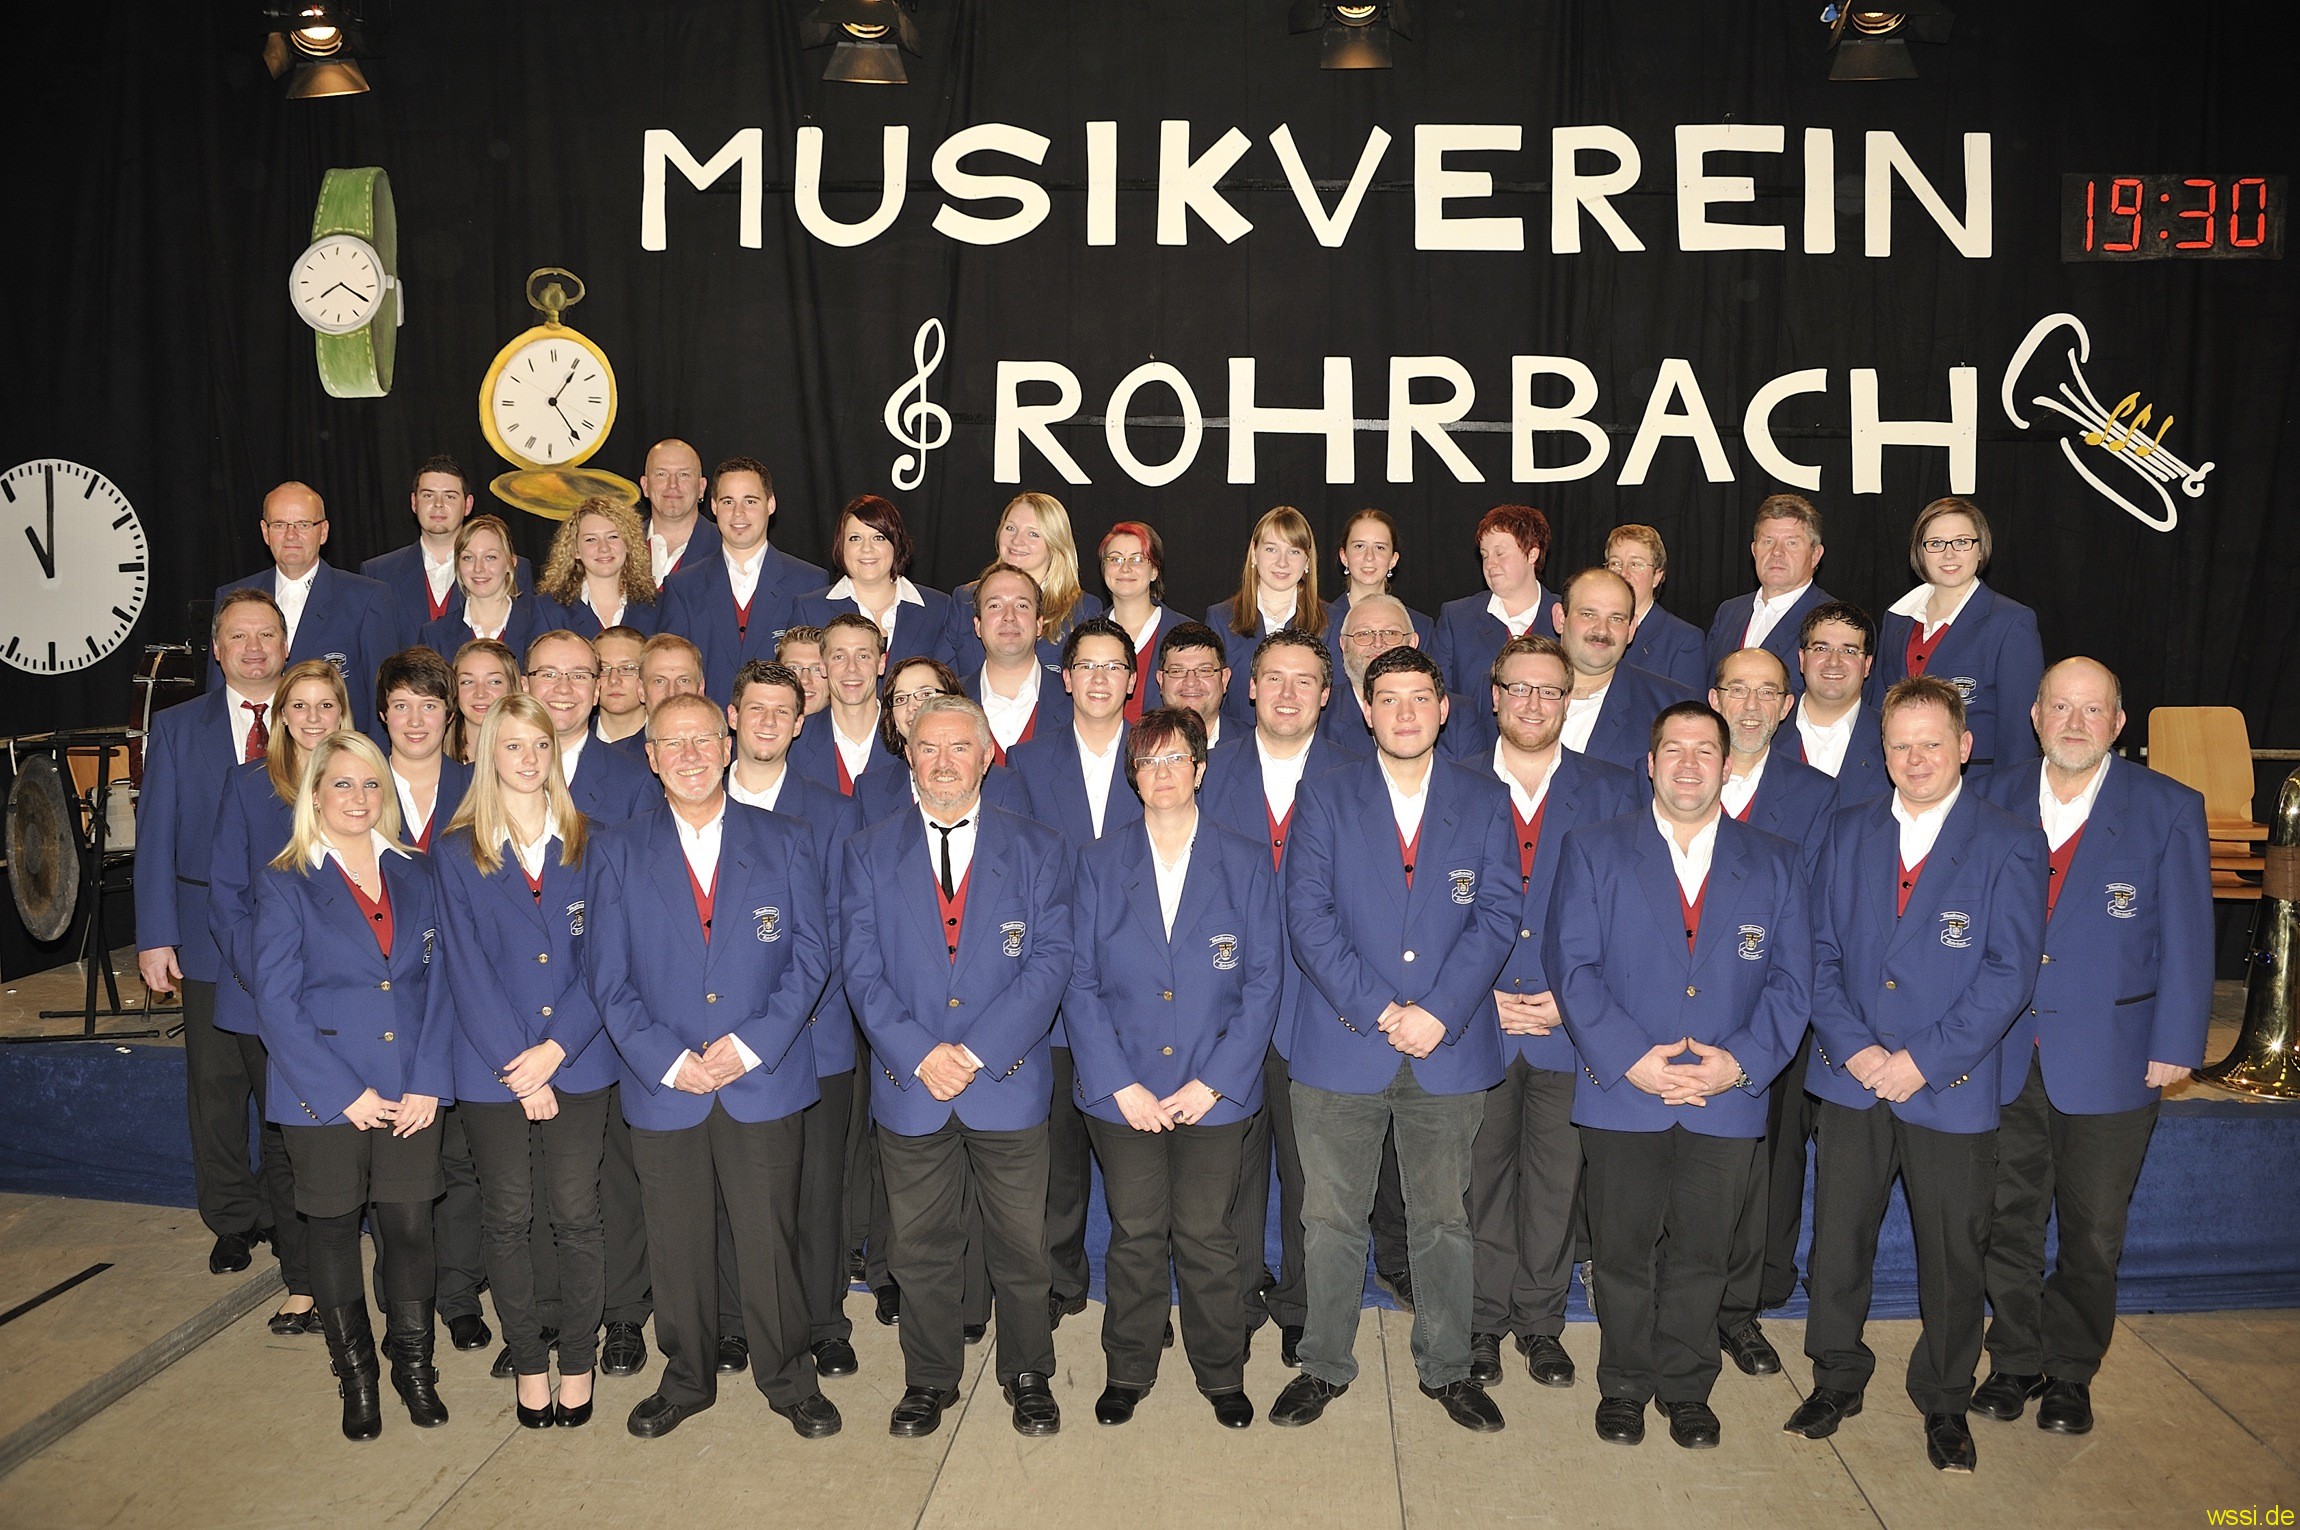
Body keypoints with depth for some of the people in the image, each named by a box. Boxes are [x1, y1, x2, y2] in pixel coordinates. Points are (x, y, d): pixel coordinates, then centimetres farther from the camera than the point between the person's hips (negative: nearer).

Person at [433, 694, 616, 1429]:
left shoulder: (586, 846, 5)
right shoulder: (457, 853, 2)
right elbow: (465, 968, -4)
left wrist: (556, 1047, -11)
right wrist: (515, 1067, -10)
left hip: (578, 1062, 0)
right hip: (492, 1070, 0)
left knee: (576, 1214, 3)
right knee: (507, 1218, 9)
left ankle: (578, 1361, 18)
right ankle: (528, 1362, 23)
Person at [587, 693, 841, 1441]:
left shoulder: (785, 842, 3)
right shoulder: (619, 852, 4)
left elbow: (810, 957, 0)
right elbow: (610, 978, 1)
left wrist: (752, 1043, -12)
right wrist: (666, 1060, -11)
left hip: (763, 1081, -1)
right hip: (662, 1088, 1)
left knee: (769, 1240, 6)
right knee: (676, 1246, 11)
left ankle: (788, 1378, 25)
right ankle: (687, 1378, 31)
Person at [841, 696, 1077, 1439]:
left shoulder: (1037, 850, 2)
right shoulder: (869, 853, 5)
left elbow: (1050, 962, -5)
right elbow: (862, 970, -1)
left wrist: (978, 1052, -15)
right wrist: (920, 1054, -15)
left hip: (1008, 1081, -1)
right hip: (908, 1084, 1)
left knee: (1021, 1245, 9)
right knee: (921, 1248, 12)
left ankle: (1028, 1375, 30)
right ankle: (929, 1380, 30)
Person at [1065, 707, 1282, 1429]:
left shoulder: (1246, 862, 1)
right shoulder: (1098, 861, 3)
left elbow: (1263, 982, -2)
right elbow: (1080, 982, 0)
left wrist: (1212, 1082, -9)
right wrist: (1119, 1083, -8)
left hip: (1214, 1090, -1)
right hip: (1123, 1090, 1)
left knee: (1206, 1236, 7)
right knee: (1134, 1235, 10)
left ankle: (1222, 1373, 26)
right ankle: (1128, 1370, 28)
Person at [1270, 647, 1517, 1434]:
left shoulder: (1484, 801, 6)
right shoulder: (1325, 799, 4)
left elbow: (1496, 915, -2)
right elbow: (1308, 915, -5)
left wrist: (1437, 1013, -14)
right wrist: (1378, 1010, -15)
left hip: (1450, 1047, 1)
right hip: (1343, 1046, 0)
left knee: (1443, 1220, 12)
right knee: (1331, 1220, 7)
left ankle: (1446, 1367, 28)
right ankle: (1325, 1364, 24)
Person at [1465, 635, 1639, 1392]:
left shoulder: (1612, 792, 4)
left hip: (1573, 1024, 0)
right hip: (1475, 1020, 0)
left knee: (1556, 1181, 9)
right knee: (1482, 1176, 7)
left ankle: (1541, 1320, 26)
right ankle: (1484, 1321, 23)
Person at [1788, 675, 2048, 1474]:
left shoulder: (2010, 844, -6)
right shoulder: (1848, 832, 6)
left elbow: (2010, 971, -11)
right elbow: (1822, 951, 4)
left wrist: (1923, 1060, -15)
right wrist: (1852, 1048, -10)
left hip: (1952, 1088, -3)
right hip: (1851, 1079, 3)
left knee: (1954, 1254, 10)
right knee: (1837, 1239, 11)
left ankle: (1944, 1400, 30)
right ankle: (1837, 1379, 31)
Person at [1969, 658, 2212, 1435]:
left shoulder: (2168, 809, -5)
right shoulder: (1993, 798, 3)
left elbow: (2187, 940, -3)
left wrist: (2173, 1047, -7)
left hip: (2109, 1060, -2)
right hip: (2003, 1053, 2)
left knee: (2093, 1231, 10)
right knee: (2007, 1221, 12)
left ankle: (2070, 1373, 28)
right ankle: (2015, 1362, 29)